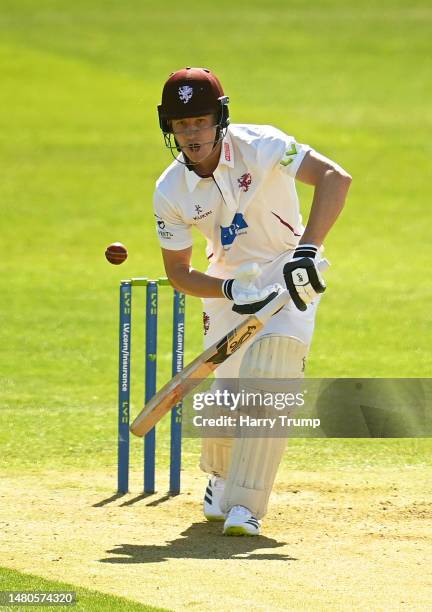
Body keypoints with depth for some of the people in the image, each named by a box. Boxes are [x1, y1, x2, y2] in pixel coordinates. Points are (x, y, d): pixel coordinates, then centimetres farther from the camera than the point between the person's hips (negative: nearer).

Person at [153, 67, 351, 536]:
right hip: (227, 285, 3)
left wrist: (308, 249, -47)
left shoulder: (259, 147, -25)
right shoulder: (171, 191, -14)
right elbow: (178, 273, -5)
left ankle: (245, 506, -23)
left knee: (270, 376, -25)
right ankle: (220, 478, 37)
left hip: (289, 279, -3)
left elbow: (334, 178, -36)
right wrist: (229, 288, -25)